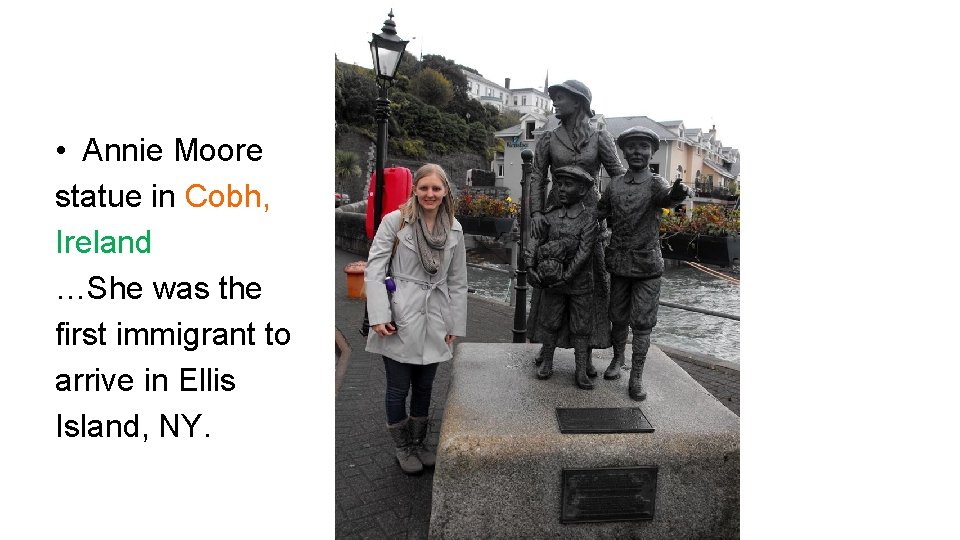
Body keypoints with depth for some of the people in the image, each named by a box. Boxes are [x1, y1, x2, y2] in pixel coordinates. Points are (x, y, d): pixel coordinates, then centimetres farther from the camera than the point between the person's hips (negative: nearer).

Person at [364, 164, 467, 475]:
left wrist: (456, 324, 7)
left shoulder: (454, 229, 5)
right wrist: (379, 315, -16)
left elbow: (457, 281, 9)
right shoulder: (395, 221, -7)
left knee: (424, 387, 16)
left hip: (434, 321, 4)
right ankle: (403, 448, 30)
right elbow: (374, 269, -8)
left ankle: (419, 442, 36)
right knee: (398, 388, 8)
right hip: (399, 319, -3)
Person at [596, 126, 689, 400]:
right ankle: (617, 359, 37)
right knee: (618, 318, 14)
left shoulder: (656, 184, -8)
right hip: (618, 263, 3)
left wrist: (677, 193, -55)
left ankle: (636, 377, 13)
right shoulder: (613, 186, 3)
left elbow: (667, 197, -31)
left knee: (642, 323, 1)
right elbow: (598, 215, 10)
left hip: (647, 265, -3)